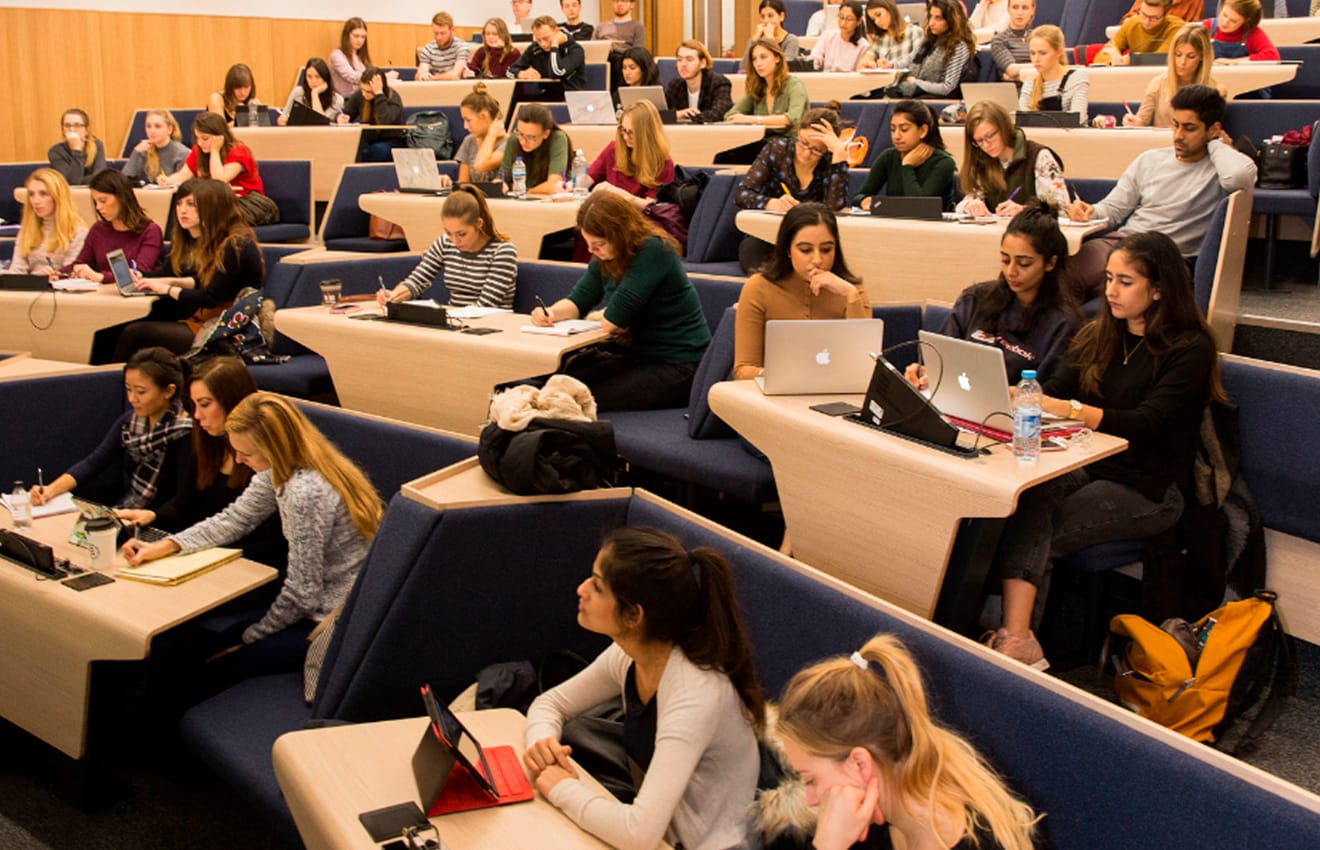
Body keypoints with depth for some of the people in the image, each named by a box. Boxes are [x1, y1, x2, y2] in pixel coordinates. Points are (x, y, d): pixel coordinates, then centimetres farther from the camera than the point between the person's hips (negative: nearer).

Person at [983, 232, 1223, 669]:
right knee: (1027, 494, -30)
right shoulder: (1098, 335, 15)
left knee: (1037, 533, -29)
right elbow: (1052, 393, 7)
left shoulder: (1190, 349, -6)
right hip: (1089, 467, 5)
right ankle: (1017, 638, -40)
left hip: (1147, 489, -5)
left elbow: (1146, 424, -19)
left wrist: (1071, 409, -31)